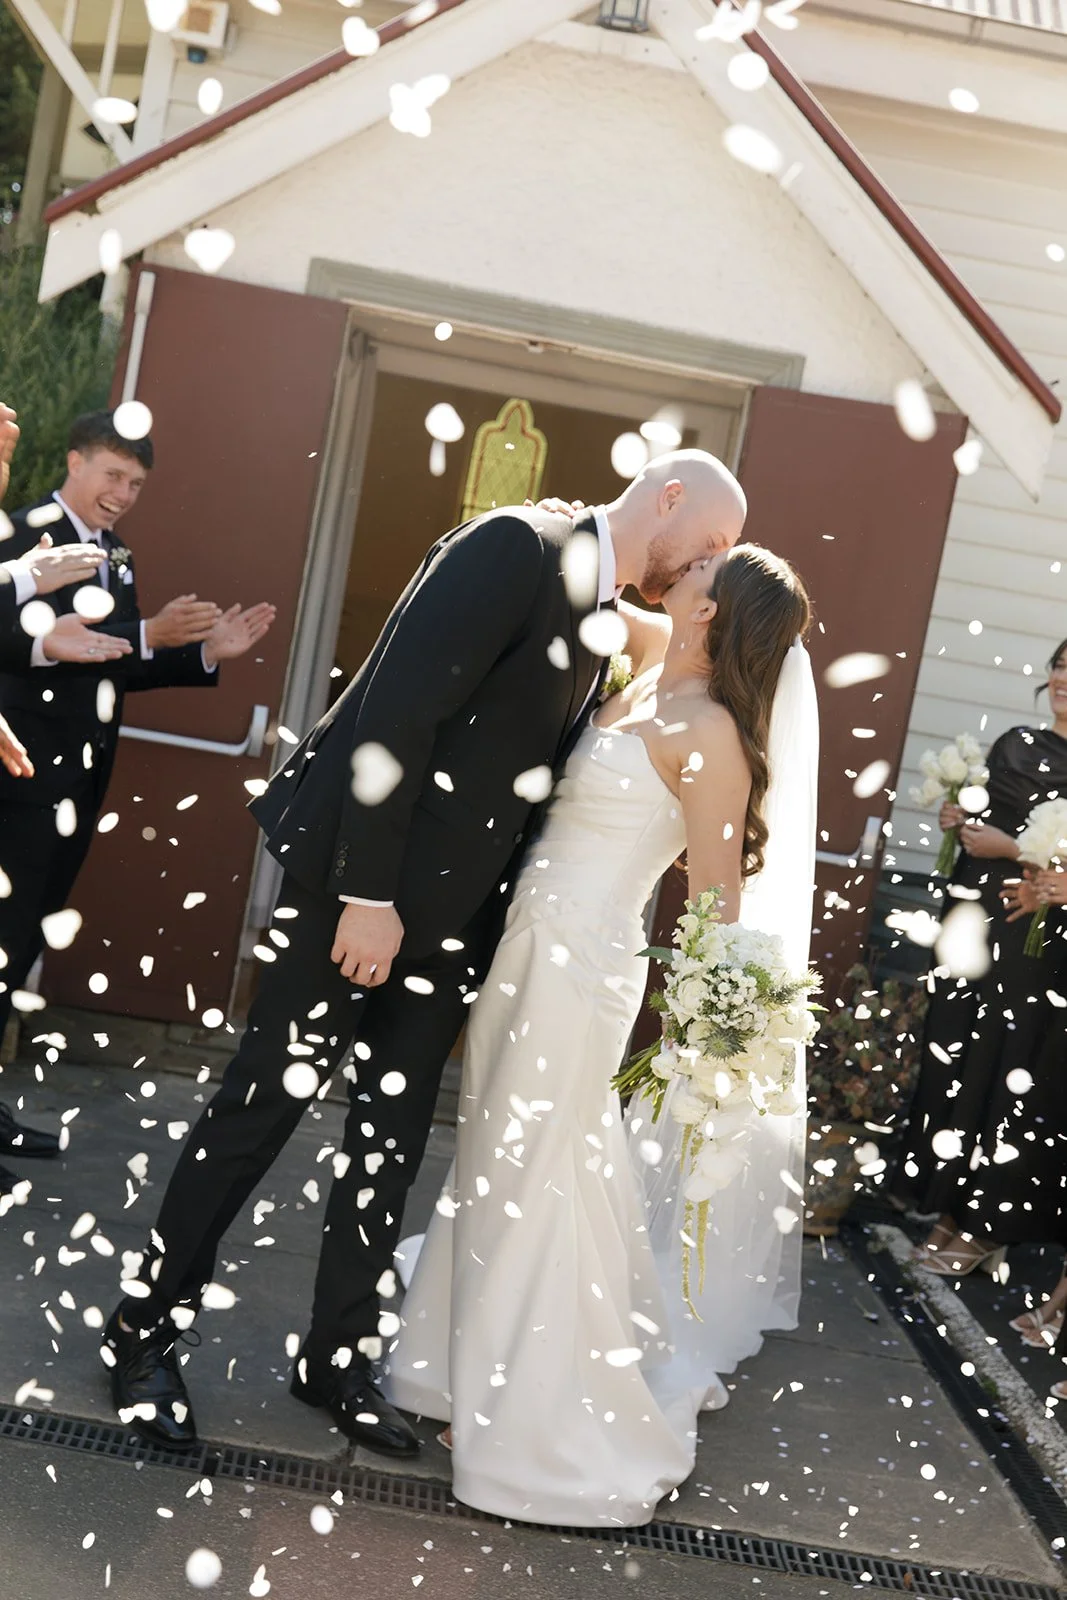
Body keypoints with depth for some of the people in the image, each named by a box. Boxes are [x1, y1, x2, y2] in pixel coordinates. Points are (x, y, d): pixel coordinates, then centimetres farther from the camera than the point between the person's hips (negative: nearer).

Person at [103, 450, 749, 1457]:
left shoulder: (606, 624, 13)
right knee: (263, 1103, 3)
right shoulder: (517, 545, -12)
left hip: (453, 911, 8)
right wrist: (369, 894, -22)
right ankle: (143, 1330, 19)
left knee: (393, 1136, 11)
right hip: (362, 881, -7)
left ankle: (340, 1356, 26)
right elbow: (399, 709, -20)